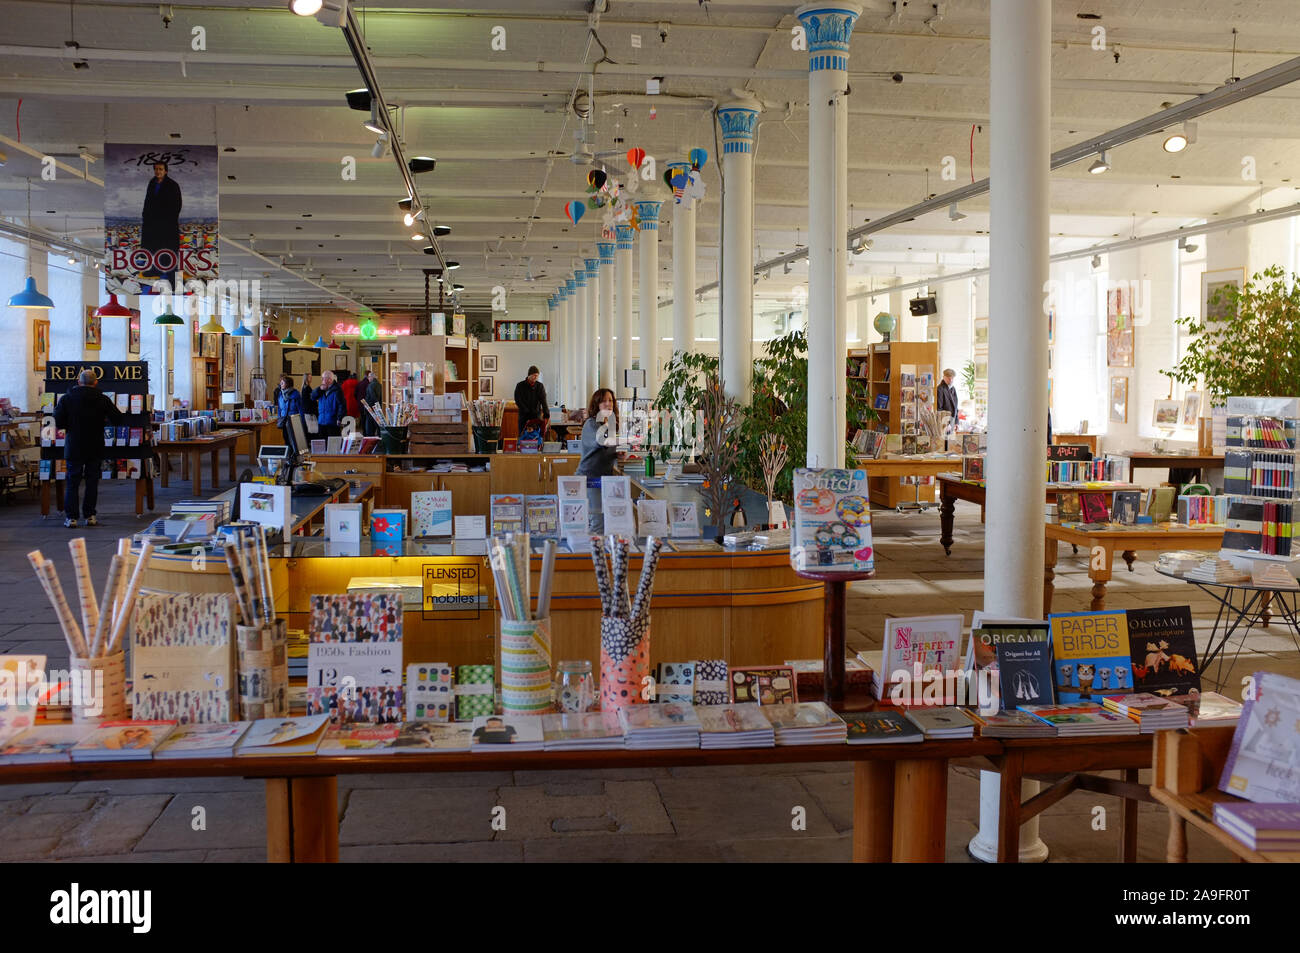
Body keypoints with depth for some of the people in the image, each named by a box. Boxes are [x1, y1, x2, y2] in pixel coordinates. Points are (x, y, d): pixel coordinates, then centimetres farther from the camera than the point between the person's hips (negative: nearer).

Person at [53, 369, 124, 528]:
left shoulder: (67, 398, -5)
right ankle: (90, 516, 9)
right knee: (92, 481, 9)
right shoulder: (102, 400, -4)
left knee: (72, 481, 5)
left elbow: (59, 424, -5)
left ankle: (70, 517, 2)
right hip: (95, 448, 0)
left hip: (74, 447, 0)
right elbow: (117, 419, -2)